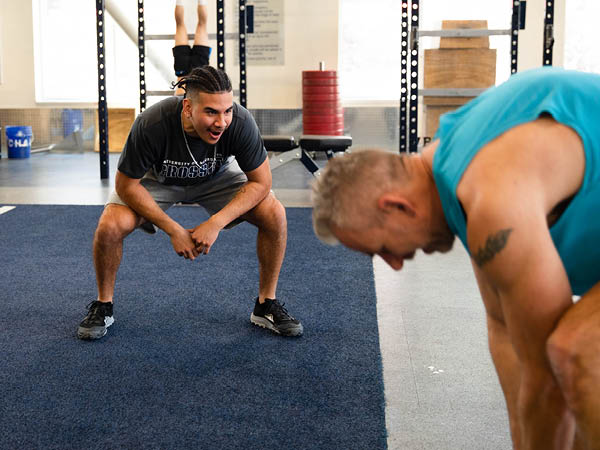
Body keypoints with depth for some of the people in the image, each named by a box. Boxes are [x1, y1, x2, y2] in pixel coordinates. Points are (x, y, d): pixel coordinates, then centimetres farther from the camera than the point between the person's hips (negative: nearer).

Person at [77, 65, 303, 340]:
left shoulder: (240, 123, -35)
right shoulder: (151, 125, -39)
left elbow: (260, 182, -21)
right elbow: (127, 185, -24)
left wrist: (216, 223, -31)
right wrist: (174, 230, -27)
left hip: (216, 177, 1)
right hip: (158, 178, -1)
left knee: (274, 215, -21)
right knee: (110, 226, -27)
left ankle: (266, 305, 0)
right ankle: (103, 307, 0)